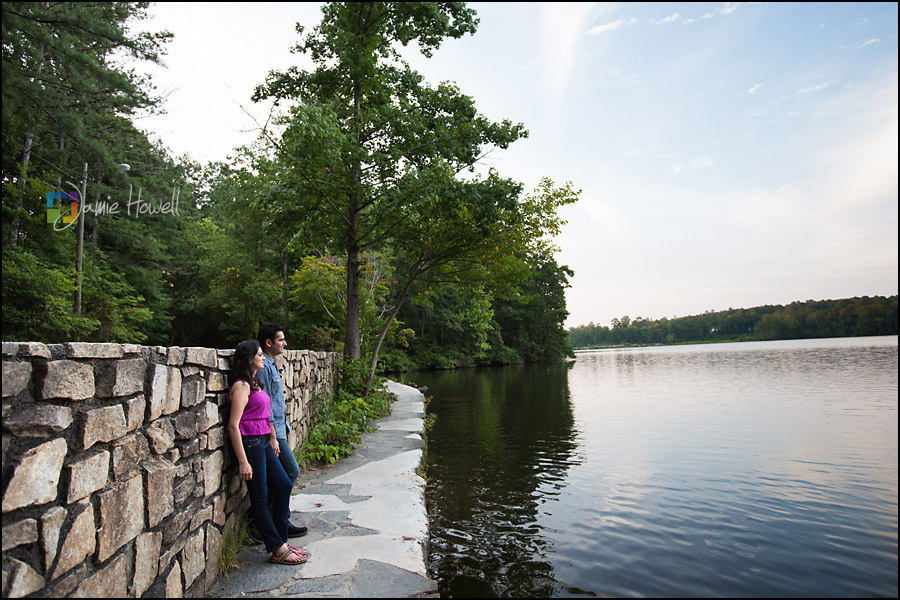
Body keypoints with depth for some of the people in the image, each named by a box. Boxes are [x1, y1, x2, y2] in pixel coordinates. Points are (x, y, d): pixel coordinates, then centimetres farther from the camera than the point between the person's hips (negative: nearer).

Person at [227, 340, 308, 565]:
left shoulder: (255, 383, 14)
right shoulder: (241, 386, -15)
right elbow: (233, 425, -19)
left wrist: (272, 439, 17)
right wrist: (243, 462, -21)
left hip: (263, 442, 10)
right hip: (249, 443, -10)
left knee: (283, 486, 11)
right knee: (260, 498, 0)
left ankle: (281, 540, 23)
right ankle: (277, 550, 9)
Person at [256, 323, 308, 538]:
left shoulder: (272, 364, 14)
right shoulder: (263, 367, -17)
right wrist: (273, 436, -20)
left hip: (278, 428, 10)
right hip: (273, 431, -10)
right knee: (291, 471, -5)